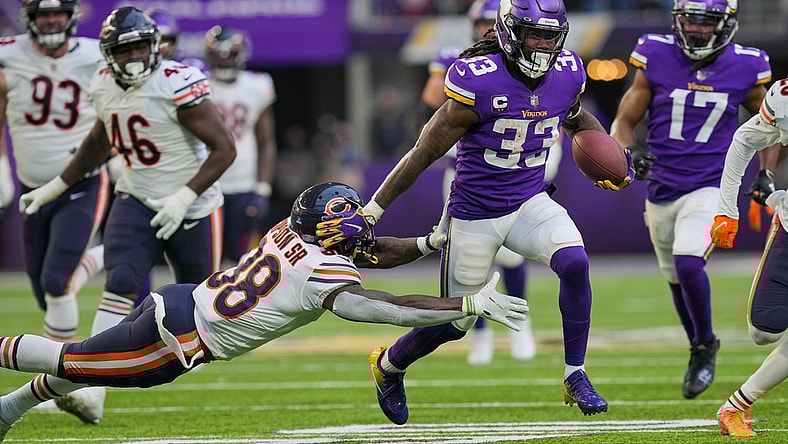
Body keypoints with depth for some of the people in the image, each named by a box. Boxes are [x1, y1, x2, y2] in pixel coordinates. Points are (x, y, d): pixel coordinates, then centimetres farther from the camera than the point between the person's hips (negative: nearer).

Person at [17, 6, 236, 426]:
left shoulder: (176, 84, -22)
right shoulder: (106, 87, -1)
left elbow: (224, 148, -21)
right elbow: (99, 143, 20)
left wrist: (184, 197, -28)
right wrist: (54, 187, 20)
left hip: (191, 207, -4)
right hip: (136, 201, 4)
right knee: (120, 285, -17)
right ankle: (92, 394, -26)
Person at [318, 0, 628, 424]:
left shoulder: (567, 74, -5)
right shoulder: (476, 80, -22)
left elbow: (576, 119, 21)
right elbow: (425, 152, -16)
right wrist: (369, 213, -14)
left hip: (530, 202, 4)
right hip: (475, 212, -4)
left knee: (574, 262, -26)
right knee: (455, 322, 8)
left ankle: (575, 377, -10)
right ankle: (388, 365, 40)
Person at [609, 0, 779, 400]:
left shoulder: (744, 69, -5)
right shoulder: (656, 59, -6)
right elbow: (624, 121, 0)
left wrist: (766, 173, 4)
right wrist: (631, 152, -20)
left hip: (710, 188, -3)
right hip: (662, 189, 3)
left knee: (688, 263, -24)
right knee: (678, 279, 16)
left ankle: (705, 346, -1)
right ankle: (700, 350, 41)